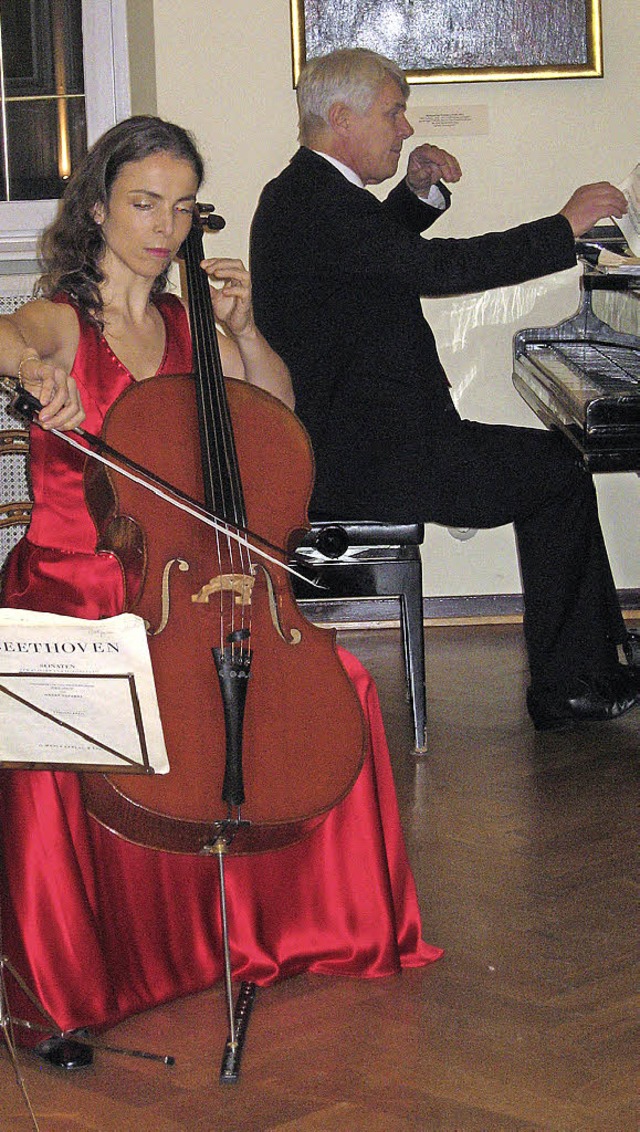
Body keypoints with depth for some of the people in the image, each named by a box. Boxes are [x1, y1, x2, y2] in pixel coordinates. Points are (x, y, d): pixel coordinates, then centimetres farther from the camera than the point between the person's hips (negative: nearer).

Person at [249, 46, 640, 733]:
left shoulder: (300, 191, 15)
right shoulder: (320, 204, -20)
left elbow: (382, 247, 32)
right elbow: (440, 269, -27)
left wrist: (417, 192, 12)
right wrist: (566, 226, -19)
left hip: (329, 439, 11)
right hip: (363, 461, -11)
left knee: (549, 463, 18)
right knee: (559, 475, -5)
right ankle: (566, 687, 4)